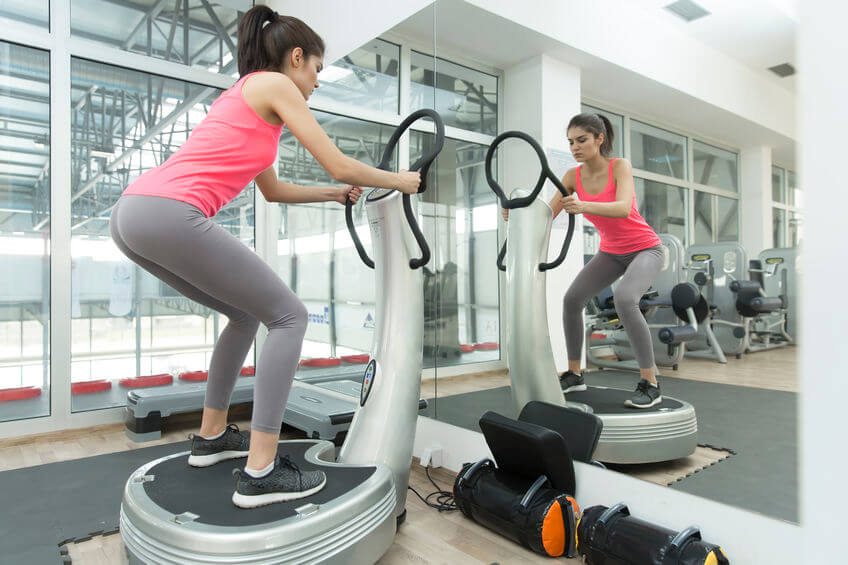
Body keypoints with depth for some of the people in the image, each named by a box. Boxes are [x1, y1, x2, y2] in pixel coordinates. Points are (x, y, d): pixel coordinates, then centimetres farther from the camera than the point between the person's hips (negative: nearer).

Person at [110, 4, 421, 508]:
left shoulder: (245, 94, 29)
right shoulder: (275, 86, 4)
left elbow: (273, 190, 34)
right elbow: (340, 165, -1)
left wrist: (336, 195, 35)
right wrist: (398, 180, 14)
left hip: (132, 212, 10)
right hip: (171, 215, -10)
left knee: (248, 313, 22)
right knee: (289, 316, -2)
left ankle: (212, 435, 31)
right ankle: (260, 473, -3)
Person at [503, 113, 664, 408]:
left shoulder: (620, 166, -21)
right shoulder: (573, 176, -8)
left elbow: (624, 208, -38)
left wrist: (583, 206, -55)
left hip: (645, 248, -5)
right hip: (611, 252, 6)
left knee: (624, 300, -31)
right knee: (572, 299, -10)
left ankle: (650, 384, -17)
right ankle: (574, 374, 5)